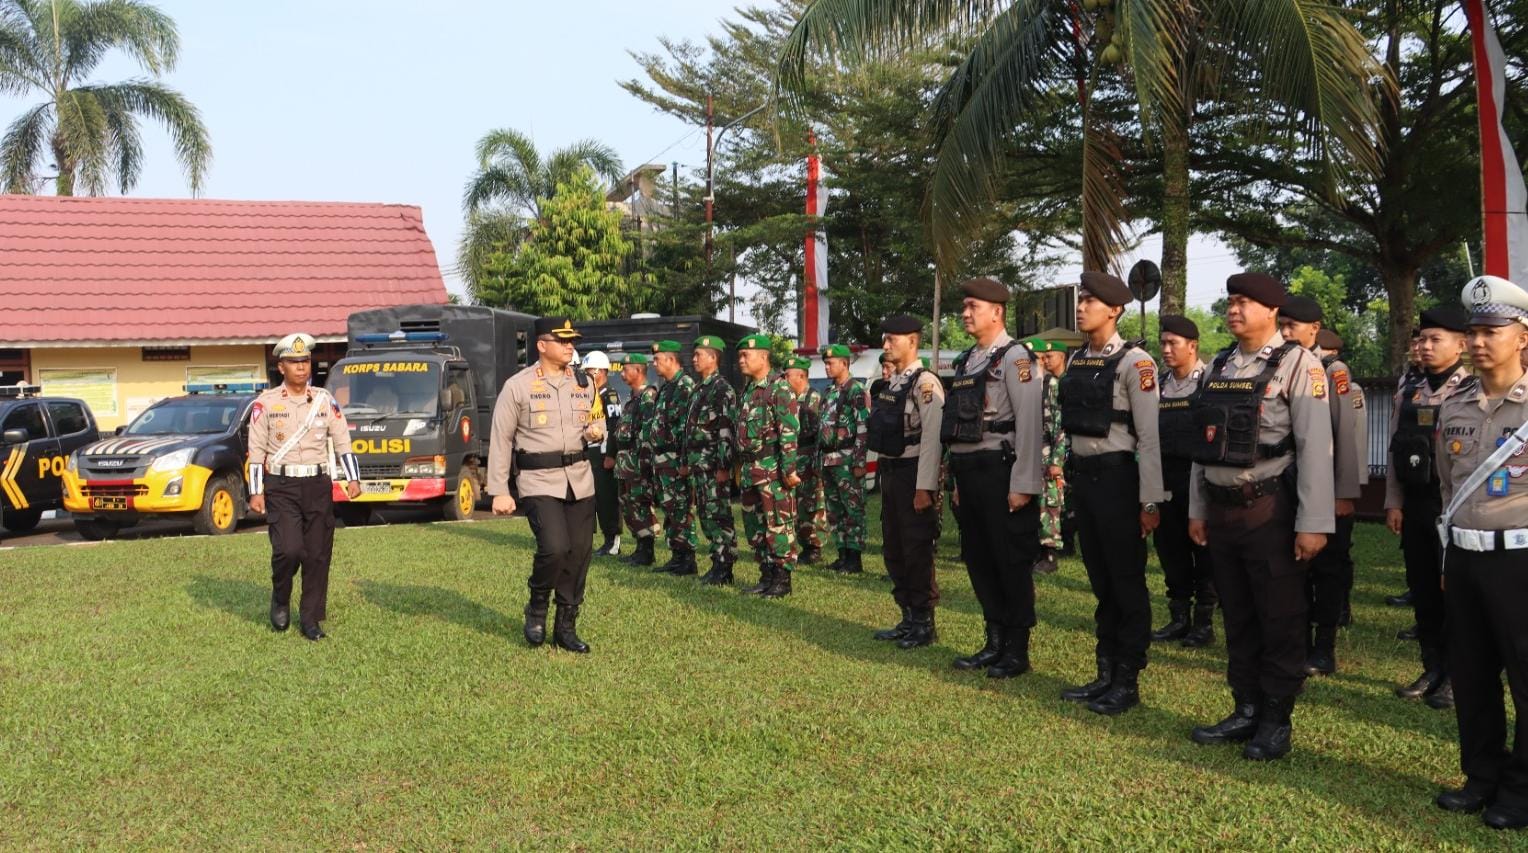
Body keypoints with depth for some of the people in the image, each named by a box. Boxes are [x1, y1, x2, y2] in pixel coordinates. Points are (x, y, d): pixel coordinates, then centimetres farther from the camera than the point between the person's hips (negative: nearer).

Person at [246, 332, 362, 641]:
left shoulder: (325, 401, 7)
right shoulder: (265, 404, 1)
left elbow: (342, 442, 7)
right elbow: (256, 451, 1)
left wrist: (353, 479, -4)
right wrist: (256, 492, -4)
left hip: (319, 486, 2)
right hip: (282, 487, -2)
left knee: (318, 555, 3)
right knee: (288, 550, -15)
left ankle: (311, 619, 15)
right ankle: (280, 600, 14)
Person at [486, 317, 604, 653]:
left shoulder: (584, 383, 9)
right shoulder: (518, 386, -6)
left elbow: (596, 422, 24)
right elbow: (500, 440, -4)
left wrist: (597, 431, -2)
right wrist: (499, 491, -8)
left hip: (580, 479, 5)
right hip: (539, 482, -5)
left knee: (580, 553, 5)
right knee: (554, 548, -19)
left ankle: (566, 627, 20)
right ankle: (536, 609, 9)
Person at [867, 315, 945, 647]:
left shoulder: (925, 383, -14)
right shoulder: (891, 383, 12)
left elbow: (931, 438, -19)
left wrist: (924, 487, -22)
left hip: (913, 474, -9)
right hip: (890, 471, 9)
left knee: (917, 551, 0)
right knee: (893, 550, 15)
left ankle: (924, 624, 13)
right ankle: (908, 619, 27)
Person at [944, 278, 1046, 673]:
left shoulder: (1015, 357, -9)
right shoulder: (966, 361, 15)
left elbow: (1030, 425, -16)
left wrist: (1023, 485, -19)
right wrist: (959, 481, 16)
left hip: (999, 472, -8)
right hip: (968, 473, 8)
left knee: (1012, 562, 2)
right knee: (978, 560, 14)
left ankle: (1017, 651, 12)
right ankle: (995, 643, 26)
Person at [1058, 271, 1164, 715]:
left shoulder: (1134, 362, -11)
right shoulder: (1076, 361, 11)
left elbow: (1149, 437, -13)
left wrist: (1150, 501, -15)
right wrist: (1070, 477, 16)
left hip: (1117, 477, -7)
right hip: (1083, 476, 7)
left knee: (1127, 582, 3)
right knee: (1100, 580, 14)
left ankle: (1128, 682, 13)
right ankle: (1106, 674, 24)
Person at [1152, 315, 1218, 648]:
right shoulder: (1159, 384, 10)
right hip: (1164, 476, 6)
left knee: (1203, 549, 3)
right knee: (1169, 546, 11)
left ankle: (1204, 621, 14)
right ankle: (1179, 617, 22)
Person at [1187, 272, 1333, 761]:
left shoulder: (1298, 365, -9)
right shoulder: (1218, 367, 11)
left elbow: (1315, 447, -13)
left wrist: (1313, 524, -17)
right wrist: (1197, 510, 14)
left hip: (1270, 510, -6)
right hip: (1221, 509, 6)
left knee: (1280, 621, 5)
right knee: (1237, 618, 14)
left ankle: (1277, 721, 18)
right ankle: (1247, 711, 26)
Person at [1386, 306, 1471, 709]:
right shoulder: (1408, 389, 10)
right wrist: (1394, 502, 7)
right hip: (1415, 504, 6)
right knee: (1422, 589, 14)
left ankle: (1456, 677, 17)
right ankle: (1433, 669, 27)